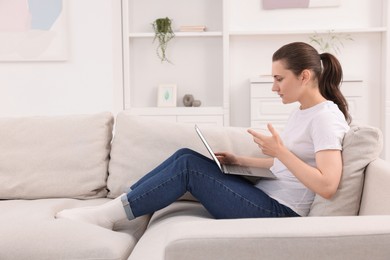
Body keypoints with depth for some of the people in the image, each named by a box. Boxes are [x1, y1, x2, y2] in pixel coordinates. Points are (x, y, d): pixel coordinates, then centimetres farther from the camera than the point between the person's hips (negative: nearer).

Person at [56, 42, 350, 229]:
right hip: (267, 196, 9)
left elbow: (327, 186, -27)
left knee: (188, 165, -15)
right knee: (186, 156, -2)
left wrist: (279, 151, -24)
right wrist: (239, 160, 12)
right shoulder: (301, 112, 12)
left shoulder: (326, 117, -17)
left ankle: (110, 214, -8)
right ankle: (118, 205, 0)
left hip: (280, 213, -9)